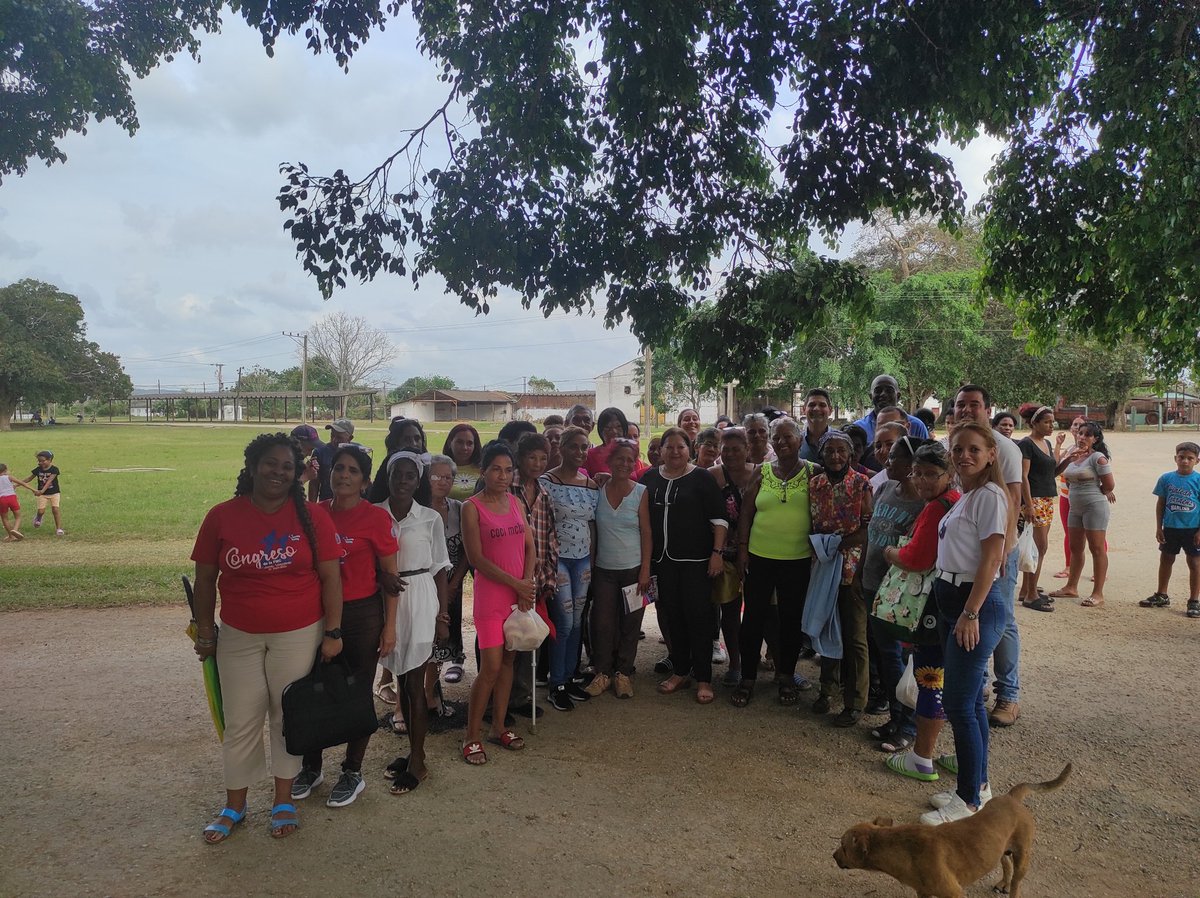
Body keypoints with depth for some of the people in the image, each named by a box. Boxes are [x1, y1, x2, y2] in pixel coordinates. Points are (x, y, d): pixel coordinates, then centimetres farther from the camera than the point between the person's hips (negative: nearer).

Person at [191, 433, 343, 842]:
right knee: (240, 722, 12)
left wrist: (332, 632, -8)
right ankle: (234, 805, 32)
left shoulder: (312, 516, -9)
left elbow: (330, 577, -6)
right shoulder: (221, 516, -6)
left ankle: (284, 801, 31)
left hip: (299, 635, -1)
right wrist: (204, 629, 5)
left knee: (288, 716, 13)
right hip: (239, 636, 1)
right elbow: (205, 578, 3)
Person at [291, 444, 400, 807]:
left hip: (362, 615, -4)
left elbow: (389, 575, -7)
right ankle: (311, 767, 33)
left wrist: (389, 625, -8)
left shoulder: (375, 518, -10)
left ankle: (353, 773, 25)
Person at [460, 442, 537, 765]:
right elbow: (476, 558, -12)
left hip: (520, 591, 5)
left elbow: (530, 547, 7)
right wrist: (515, 584, -13)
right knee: (491, 667, -7)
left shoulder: (515, 502, 8)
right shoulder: (472, 507, -8)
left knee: (508, 660, 12)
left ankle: (499, 727, 25)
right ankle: (472, 737, 7)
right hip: (490, 593, -5)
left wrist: (527, 585, -6)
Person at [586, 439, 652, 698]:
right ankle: (602, 673, 17)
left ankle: (623, 673, 21)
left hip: (633, 569, -1)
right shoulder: (598, 490, 0)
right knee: (602, 623, 2)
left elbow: (646, 532, -3)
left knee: (630, 623, 6)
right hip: (603, 569, 1)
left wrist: (645, 569, -8)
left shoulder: (640, 492, -4)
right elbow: (591, 529, 6)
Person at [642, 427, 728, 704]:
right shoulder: (650, 478, 8)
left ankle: (703, 679, 7)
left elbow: (718, 518, -5)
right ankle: (680, 671, 22)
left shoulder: (702, 478, -4)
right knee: (672, 615, 9)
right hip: (663, 559, 4)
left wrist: (717, 553, -11)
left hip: (695, 560, -4)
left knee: (698, 616, -3)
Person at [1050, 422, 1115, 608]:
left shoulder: (1098, 458, -11)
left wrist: (1094, 494, 4)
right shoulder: (1073, 456, 10)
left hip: (1095, 507, -8)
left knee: (1097, 548, -4)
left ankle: (1098, 594, -1)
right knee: (1075, 548, 13)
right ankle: (1071, 587, 23)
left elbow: (1109, 486, -12)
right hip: (1075, 507, 8)